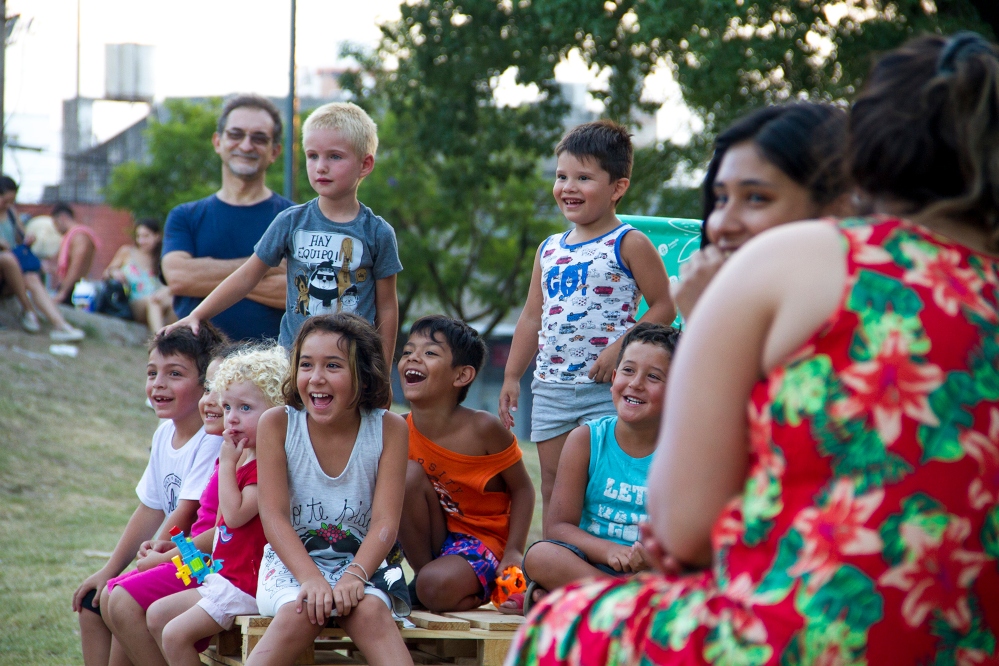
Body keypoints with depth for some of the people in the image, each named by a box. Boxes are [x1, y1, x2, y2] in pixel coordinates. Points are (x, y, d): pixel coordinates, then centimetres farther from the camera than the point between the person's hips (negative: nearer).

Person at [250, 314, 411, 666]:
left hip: (359, 562, 1)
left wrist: (355, 575, -29)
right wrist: (311, 578, -28)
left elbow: (385, 521, -11)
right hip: (291, 562, -1)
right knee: (302, 611, -33)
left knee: (369, 610, -32)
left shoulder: (388, 429, -6)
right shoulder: (277, 424, -7)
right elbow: (273, 514, -13)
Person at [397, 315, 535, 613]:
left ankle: (481, 588, 2)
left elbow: (522, 488, -8)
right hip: (435, 537, 5)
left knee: (437, 588, -33)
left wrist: (513, 552, -15)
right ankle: (423, 573, -8)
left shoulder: (483, 428, -18)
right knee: (410, 474, -22)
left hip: (483, 539, -5)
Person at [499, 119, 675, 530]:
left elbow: (663, 307, -7)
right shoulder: (549, 250, 15)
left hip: (606, 387, -6)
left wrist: (620, 349, -18)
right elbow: (532, 318, 20)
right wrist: (511, 376, 16)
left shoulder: (629, 245, -4)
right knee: (553, 488, 8)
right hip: (550, 385, 6)